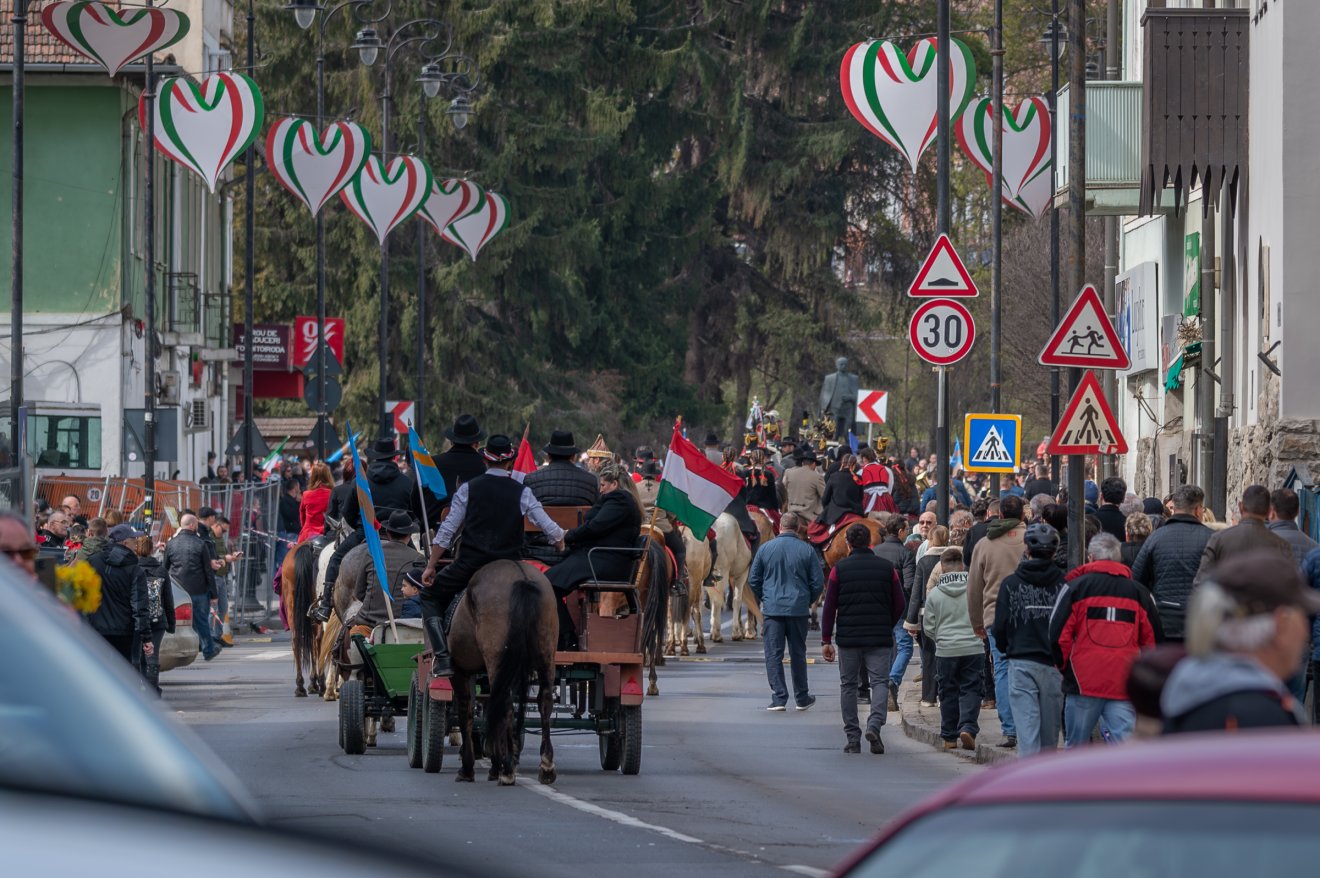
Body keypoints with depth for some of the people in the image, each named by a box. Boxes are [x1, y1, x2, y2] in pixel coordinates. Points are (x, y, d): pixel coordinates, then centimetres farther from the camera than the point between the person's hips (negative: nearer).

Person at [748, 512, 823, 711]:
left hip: (772, 608, -1)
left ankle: (779, 698, -5)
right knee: (798, 654, 12)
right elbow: (818, 583, -1)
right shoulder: (807, 550, -3)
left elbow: (753, 580, 3)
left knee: (773, 654, 3)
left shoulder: (766, 548, -2)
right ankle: (802, 698, 21)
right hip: (799, 609, 1)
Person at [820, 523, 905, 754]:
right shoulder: (887, 568, 2)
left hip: (848, 639, 0)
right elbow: (900, 605, 5)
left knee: (848, 686, 10)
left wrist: (826, 640, 2)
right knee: (879, 682, 1)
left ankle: (852, 737, 8)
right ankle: (874, 724, -23)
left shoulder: (839, 569, -1)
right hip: (880, 639, 0)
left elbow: (829, 607, -2)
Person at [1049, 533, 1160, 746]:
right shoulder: (1139, 592, 11)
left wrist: (1062, 665, 16)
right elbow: (1153, 640, 13)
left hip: (1083, 681, -1)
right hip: (1125, 685, 1)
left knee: (1077, 745, 9)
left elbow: (1058, 635, 0)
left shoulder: (1076, 587, 4)